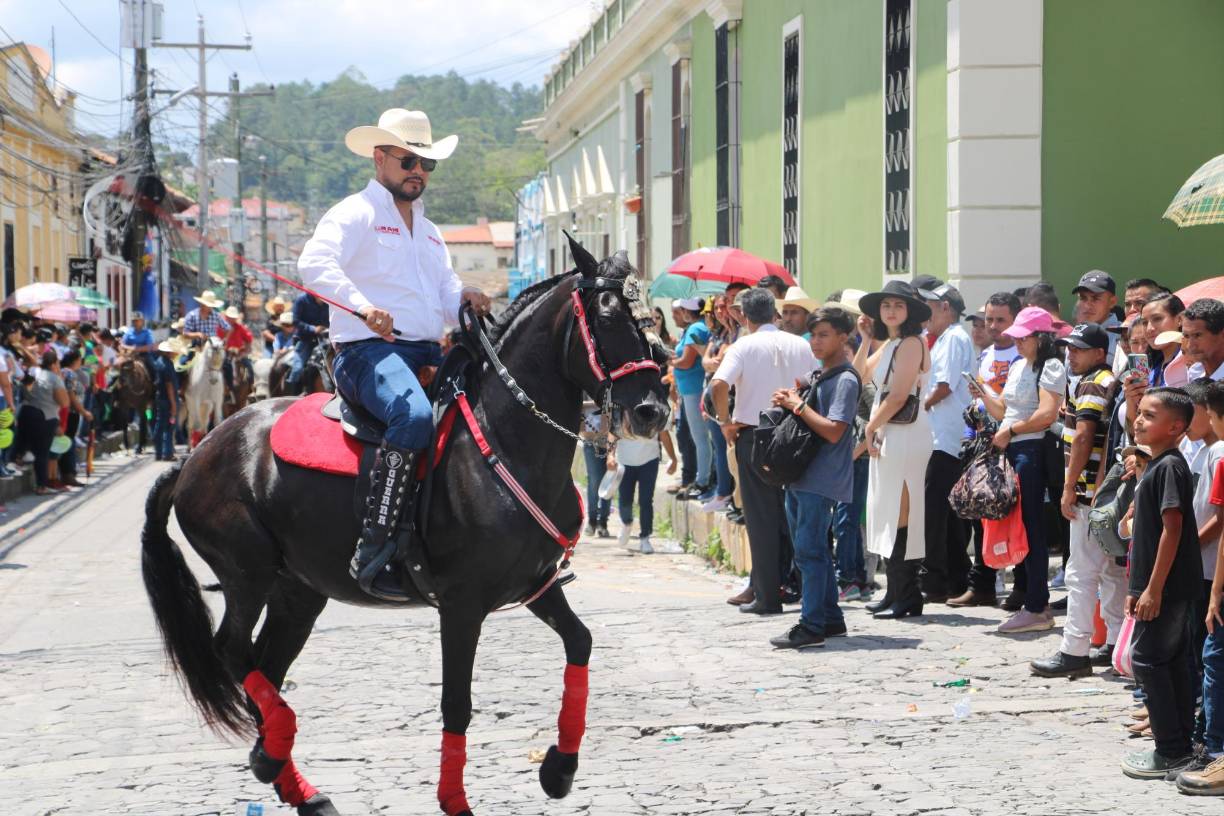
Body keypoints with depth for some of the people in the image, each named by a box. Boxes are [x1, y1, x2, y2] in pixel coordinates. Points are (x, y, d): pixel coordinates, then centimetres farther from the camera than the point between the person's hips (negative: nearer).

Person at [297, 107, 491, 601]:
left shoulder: (429, 232, 29)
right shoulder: (355, 213, 2)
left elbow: (446, 294, 24)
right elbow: (315, 263, -17)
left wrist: (466, 299, -2)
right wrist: (363, 306, -33)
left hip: (427, 355, 9)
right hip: (368, 351, -8)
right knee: (414, 415, -37)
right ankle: (373, 555, -37)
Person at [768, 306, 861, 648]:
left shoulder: (845, 380, -12)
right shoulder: (816, 375, 16)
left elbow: (833, 431, -20)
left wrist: (799, 406, -13)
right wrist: (790, 400, 4)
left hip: (821, 479, -9)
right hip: (800, 475, 9)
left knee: (809, 551, -11)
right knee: (813, 551, 13)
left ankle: (812, 626, -10)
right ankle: (831, 619, 20)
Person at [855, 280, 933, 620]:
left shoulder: (911, 343, -12)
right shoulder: (888, 344, 17)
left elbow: (898, 396, -18)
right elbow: (860, 376, 24)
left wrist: (871, 427, -8)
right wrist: (865, 339, 15)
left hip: (906, 434, -10)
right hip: (886, 433, 10)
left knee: (901, 514, -8)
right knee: (890, 513, 11)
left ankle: (907, 598, -5)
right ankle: (895, 592, 16)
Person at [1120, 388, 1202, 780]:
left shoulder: (1170, 467, -17)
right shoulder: (1157, 465, 13)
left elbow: (1172, 528, -21)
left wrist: (1154, 588, -22)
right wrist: (1138, 587, 20)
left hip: (1166, 585, -10)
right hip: (1173, 587, 10)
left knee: (1148, 659, -6)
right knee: (1175, 661, 12)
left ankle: (1170, 752, -3)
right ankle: (1181, 745, 18)